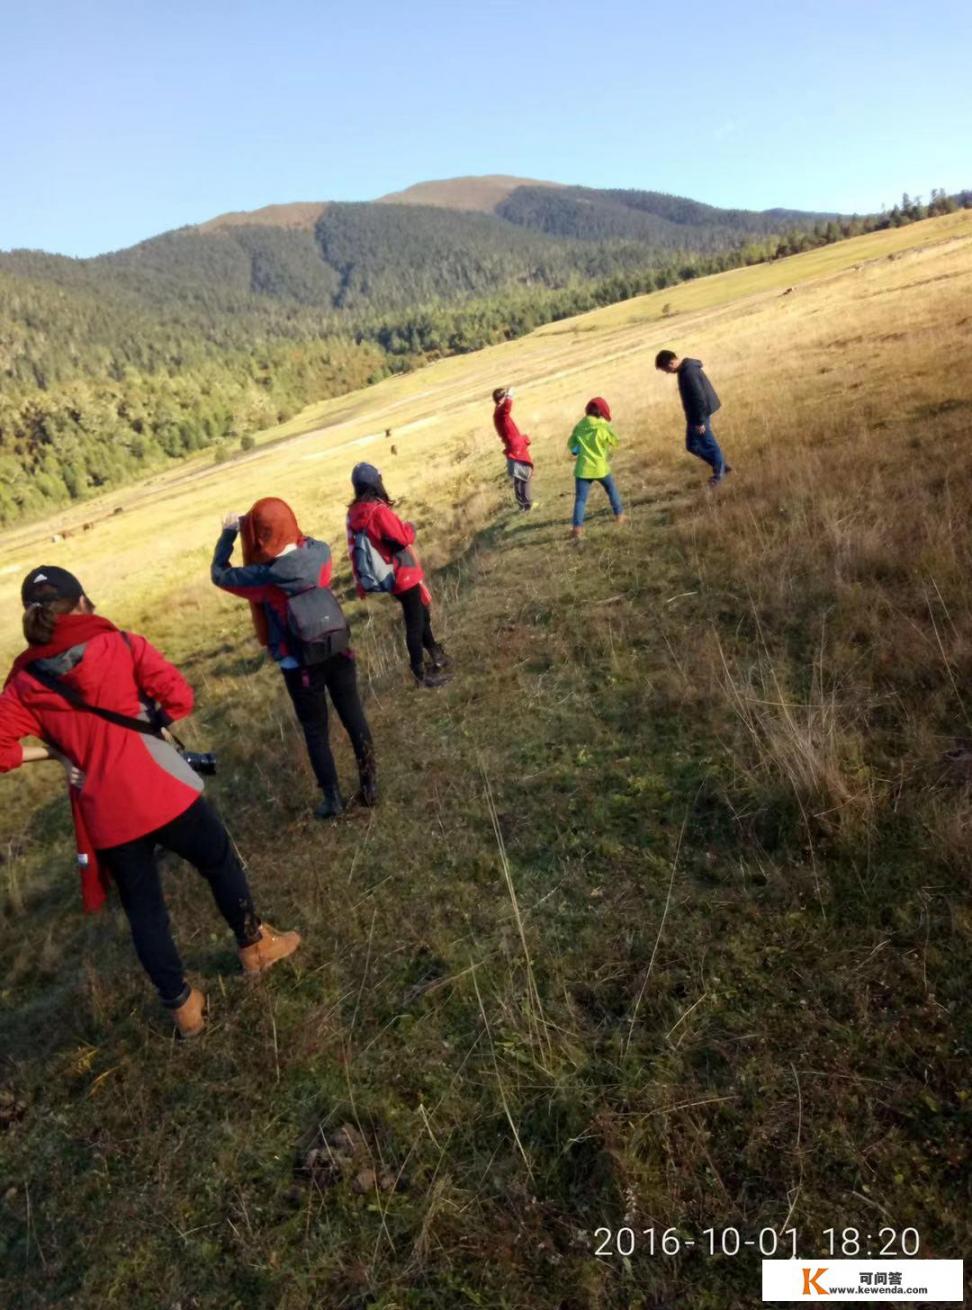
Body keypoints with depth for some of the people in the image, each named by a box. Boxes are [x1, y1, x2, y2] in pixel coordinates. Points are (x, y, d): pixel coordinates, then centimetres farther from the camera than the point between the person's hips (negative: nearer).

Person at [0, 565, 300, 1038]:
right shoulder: (119, 643, -6)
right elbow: (180, 699, -10)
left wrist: (53, 750, 8)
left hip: (104, 814, 3)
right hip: (160, 790, -3)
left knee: (143, 908, 19)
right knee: (221, 863, 22)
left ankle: (182, 1005, 32)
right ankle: (255, 945, 38)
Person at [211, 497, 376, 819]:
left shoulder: (264, 576, -22)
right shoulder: (319, 552, -11)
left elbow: (219, 574, -3)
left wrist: (229, 532, 3)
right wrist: (280, 523, 9)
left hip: (300, 666, -3)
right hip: (339, 653, 4)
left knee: (316, 732, 14)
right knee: (354, 719, 15)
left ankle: (332, 799, 26)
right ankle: (369, 786, 27)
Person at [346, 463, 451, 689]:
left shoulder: (354, 513, 0)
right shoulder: (379, 511, -25)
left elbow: (355, 547, 9)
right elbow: (404, 539, -20)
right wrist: (409, 527, 0)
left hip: (390, 578, 9)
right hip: (404, 576, -8)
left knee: (421, 615, 23)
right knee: (415, 624, 3)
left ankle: (436, 656, 38)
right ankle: (421, 674, 14)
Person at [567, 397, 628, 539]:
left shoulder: (579, 426, 2)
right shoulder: (603, 427, -6)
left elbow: (571, 445, 9)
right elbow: (614, 442, 7)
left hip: (583, 469, 1)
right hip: (600, 468, -1)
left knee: (580, 499, -1)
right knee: (612, 490, 24)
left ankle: (577, 527, -13)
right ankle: (619, 515, 31)